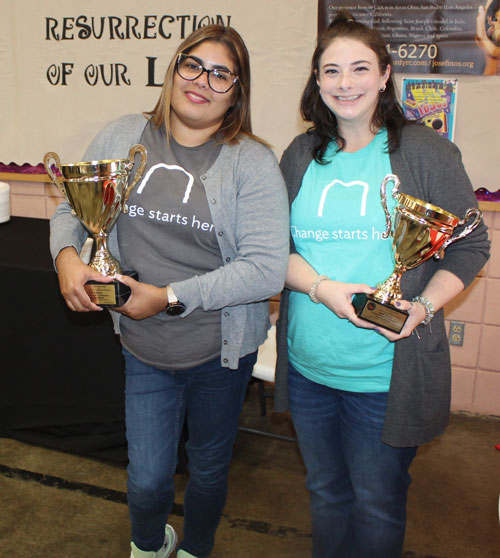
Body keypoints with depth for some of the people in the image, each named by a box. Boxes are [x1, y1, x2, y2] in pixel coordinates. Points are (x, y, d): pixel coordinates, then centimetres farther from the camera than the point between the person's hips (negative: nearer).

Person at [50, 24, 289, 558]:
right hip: (144, 349, 2)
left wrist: (171, 297, -21)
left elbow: (267, 269, -20)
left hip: (221, 351, -1)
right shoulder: (122, 138, -1)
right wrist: (67, 254, -14)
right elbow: (72, 209, 9)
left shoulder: (252, 163, -13)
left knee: (208, 468, 21)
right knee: (147, 479, 11)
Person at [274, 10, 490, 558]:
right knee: (325, 492, 23)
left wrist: (423, 306, -19)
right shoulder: (301, 155, 6)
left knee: (377, 505, 13)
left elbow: (469, 245, -3)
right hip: (307, 368, 4)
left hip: (385, 374, -3)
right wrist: (321, 287, -16)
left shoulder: (425, 151, -5)